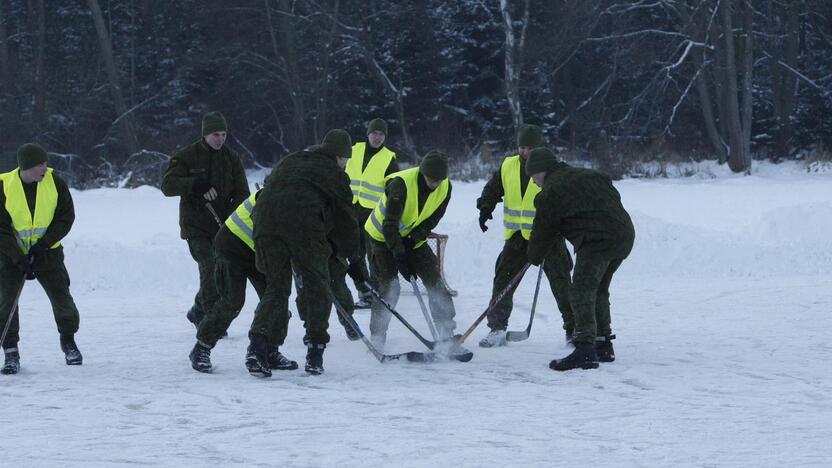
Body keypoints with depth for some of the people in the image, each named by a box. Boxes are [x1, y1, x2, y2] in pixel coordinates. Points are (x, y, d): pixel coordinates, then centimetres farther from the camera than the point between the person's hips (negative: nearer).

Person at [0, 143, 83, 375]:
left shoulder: (54, 182, -12)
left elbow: (66, 217, -5)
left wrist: (44, 243, -17)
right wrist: (19, 259, -22)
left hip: (47, 250, 1)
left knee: (61, 295, -1)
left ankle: (68, 341, 25)